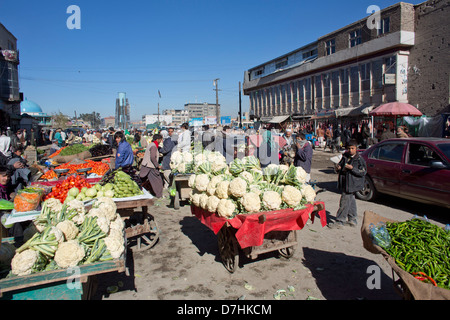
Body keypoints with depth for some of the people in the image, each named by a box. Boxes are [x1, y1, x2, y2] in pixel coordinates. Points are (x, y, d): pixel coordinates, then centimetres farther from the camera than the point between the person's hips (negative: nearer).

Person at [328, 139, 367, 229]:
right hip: (344, 184, 7)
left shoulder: (359, 159, -9)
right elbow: (340, 165, 24)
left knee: (345, 201, -6)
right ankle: (352, 219, 28)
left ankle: (339, 221, 0)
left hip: (352, 185, -7)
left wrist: (352, 168, -23)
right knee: (351, 202, 17)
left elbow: (363, 172, -13)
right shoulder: (345, 157, 10)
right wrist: (338, 167, 0)